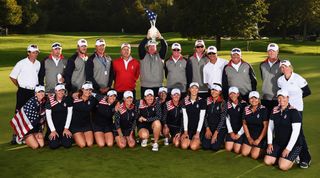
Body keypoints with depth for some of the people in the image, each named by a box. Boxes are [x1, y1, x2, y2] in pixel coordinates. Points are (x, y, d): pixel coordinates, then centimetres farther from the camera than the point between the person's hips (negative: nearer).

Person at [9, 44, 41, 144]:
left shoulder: (38, 64, 6)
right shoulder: (21, 63, -6)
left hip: (34, 91, 4)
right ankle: (16, 136, 4)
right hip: (23, 92, -4)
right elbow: (12, 76, 1)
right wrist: (19, 86, 2)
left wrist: (37, 87, 8)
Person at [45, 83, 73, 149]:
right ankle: (52, 136, 20)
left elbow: (69, 114, -2)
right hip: (53, 125, -1)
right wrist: (53, 131, -11)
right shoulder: (50, 101, -10)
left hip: (64, 125, 1)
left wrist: (66, 128, -6)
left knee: (67, 144, -14)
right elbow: (48, 116, -8)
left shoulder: (68, 100, -6)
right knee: (53, 145, -15)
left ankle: (62, 138, 20)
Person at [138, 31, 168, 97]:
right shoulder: (143, 56, 7)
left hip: (158, 86, 1)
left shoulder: (160, 56, 9)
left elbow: (165, 47, -5)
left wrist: (161, 38, -22)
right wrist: (147, 38, -22)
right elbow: (141, 47, -9)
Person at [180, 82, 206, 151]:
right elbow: (185, 117, 1)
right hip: (188, 128, 2)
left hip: (198, 128, -2)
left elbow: (201, 118, -6)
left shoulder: (202, 101, -4)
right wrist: (185, 131, -5)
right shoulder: (185, 101, 2)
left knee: (193, 147, -22)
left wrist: (198, 133, -11)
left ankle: (198, 142, 11)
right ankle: (189, 140, 14)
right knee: (184, 146, -18)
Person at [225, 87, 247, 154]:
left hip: (241, 130, -3)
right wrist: (231, 132, -1)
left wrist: (239, 134, -9)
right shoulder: (228, 104, 1)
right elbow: (227, 119, 6)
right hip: (231, 130, 4)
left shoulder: (243, 104, -12)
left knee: (237, 150, -9)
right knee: (228, 148, -5)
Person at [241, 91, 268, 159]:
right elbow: (244, 124, 5)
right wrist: (249, 138, 0)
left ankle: (263, 149, 19)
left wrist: (259, 139, -12)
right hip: (249, 135, 4)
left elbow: (265, 126, -13)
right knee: (244, 153, -1)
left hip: (261, 136, -4)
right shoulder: (246, 109, -1)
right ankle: (252, 147, 27)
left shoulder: (263, 109, -14)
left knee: (254, 155, -10)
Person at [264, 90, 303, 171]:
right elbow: (270, 127, 9)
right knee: (267, 161, -6)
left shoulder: (294, 112, -16)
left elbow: (296, 132, -19)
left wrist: (288, 149, -20)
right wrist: (270, 143, 1)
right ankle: (280, 155, 21)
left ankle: (294, 157, 12)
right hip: (277, 143, 6)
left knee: (283, 166, -18)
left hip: (293, 144, -5)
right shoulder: (275, 110, 2)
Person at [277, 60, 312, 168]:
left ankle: (305, 158, 2)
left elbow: (307, 92, 0)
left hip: (297, 108, -5)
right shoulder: (280, 80, 4)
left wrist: (295, 97, 5)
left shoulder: (298, 78, -9)